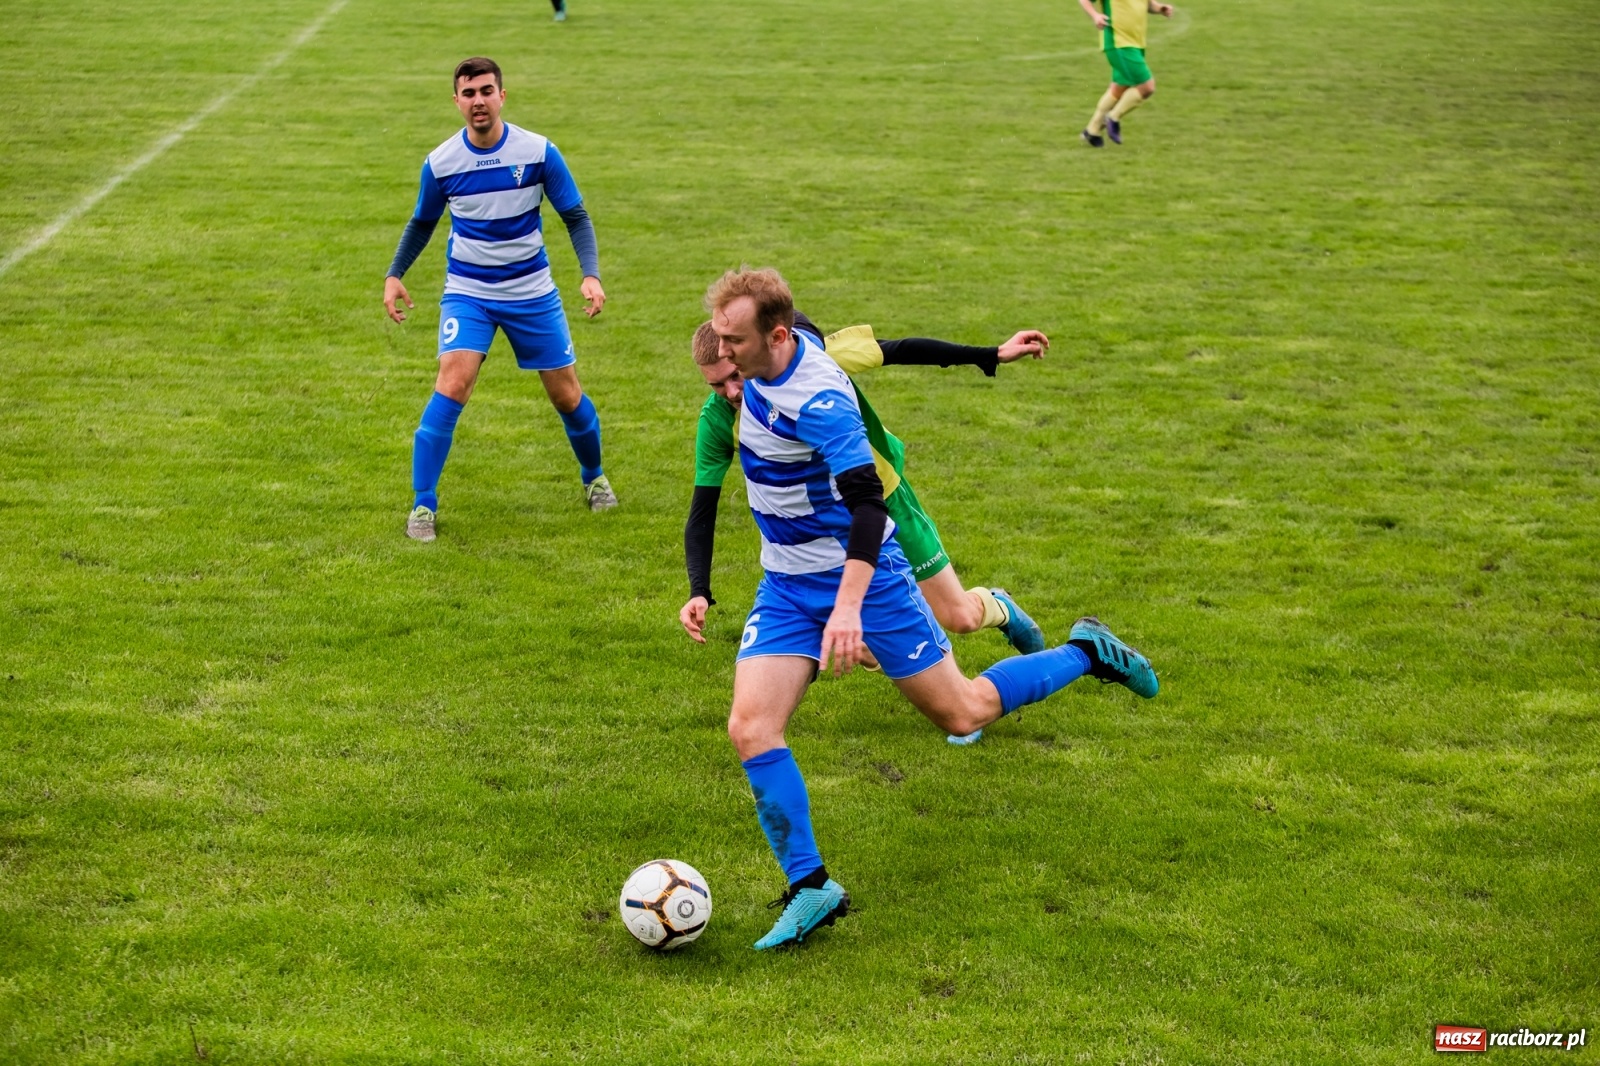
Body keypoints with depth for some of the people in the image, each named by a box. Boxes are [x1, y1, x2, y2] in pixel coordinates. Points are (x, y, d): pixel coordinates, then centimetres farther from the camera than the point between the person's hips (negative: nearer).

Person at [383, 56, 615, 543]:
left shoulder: (538, 152, -10)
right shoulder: (440, 163, -7)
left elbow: (575, 217, -2)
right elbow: (421, 224, 11)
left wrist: (591, 274, -16)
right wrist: (394, 275, 1)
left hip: (532, 292, 1)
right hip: (467, 292, -1)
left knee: (566, 395, 8)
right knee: (452, 385, -20)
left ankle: (594, 478, 37)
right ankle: (423, 506, -11)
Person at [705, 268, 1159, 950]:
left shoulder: (820, 402, -28)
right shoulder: (769, 360, -3)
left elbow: (867, 502, -35)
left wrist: (848, 607, -47)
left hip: (861, 577, -7)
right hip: (786, 586, 7)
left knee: (963, 716, 5)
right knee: (750, 726, -12)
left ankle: (1086, 653, 30)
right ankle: (810, 888, -5)